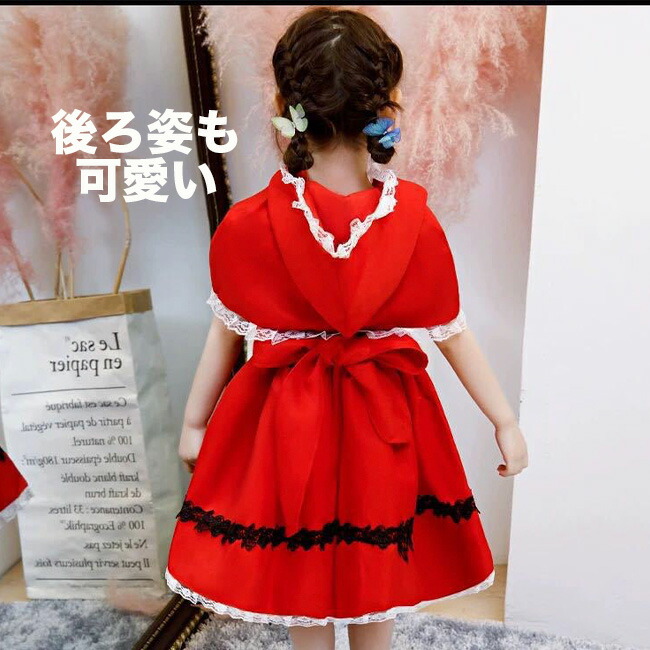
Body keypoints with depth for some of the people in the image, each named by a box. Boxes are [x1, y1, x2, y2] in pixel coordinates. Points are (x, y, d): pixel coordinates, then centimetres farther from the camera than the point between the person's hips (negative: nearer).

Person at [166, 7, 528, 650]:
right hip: (382, 424, 1)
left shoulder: (246, 225, -17)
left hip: (285, 425, 0)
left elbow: (226, 334, -8)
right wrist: (505, 422, 5)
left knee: (298, 574, 24)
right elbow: (453, 333, -9)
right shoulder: (416, 222, -15)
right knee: (375, 568, 26)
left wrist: (195, 421, 8)